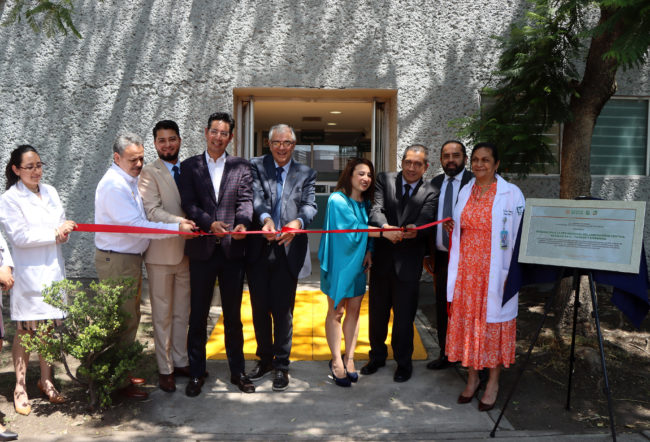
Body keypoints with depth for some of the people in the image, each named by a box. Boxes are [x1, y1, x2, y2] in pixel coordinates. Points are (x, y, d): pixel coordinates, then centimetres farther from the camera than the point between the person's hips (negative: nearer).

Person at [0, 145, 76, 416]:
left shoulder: (49, 192, 10)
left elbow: (62, 224, 18)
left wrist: (64, 232, -4)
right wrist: (54, 233, -12)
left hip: (53, 270, 5)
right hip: (28, 274, -5)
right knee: (25, 332, 3)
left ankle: (46, 381, 27)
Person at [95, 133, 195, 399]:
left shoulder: (131, 180, 12)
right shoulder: (114, 185, -19)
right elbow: (135, 225, -25)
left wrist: (179, 223, 5)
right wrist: (176, 228, -27)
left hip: (131, 258, 10)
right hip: (116, 260, -10)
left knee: (130, 318, 16)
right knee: (124, 320, -3)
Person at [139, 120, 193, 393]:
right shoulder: (149, 173, -4)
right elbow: (152, 211, -16)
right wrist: (180, 222, -29)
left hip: (185, 250, 5)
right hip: (161, 252, -5)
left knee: (182, 312, 13)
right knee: (162, 314, 3)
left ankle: (180, 361, 26)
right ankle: (165, 369, 14)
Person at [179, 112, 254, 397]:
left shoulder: (241, 166, 9)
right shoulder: (190, 166, 7)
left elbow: (245, 200, -2)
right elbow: (188, 204, -4)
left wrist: (243, 223, -22)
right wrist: (210, 223, -20)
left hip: (232, 249, 1)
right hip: (202, 249, 0)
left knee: (233, 314, 10)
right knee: (198, 314, 8)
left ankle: (237, 371, 23)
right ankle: (196, 373, 21)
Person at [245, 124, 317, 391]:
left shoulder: (306, 174, 8)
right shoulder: (256, 166, 7)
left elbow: (310, 205, -5)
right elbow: (257, 196, -10)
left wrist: (298, 222, -28)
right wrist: (266, 218, -31)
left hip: (288, 251, -1)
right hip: (259, 249, 1)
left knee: (283, 311, 4)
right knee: (259, 309, 13)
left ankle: (281, 365, 20)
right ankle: (265, 359, 32)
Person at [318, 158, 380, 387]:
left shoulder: (366, 202, 9)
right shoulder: (337, 200, -13)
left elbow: (366, 230, 11)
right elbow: (354, 229, -20)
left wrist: (369, 251, -6)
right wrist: (383, 232, -23)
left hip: (358, 263, 6)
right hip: (340, 262, -6)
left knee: (354, 310, 8)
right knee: (336, 312, 2)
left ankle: (349, 358, 20)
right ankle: (336, 362, 12)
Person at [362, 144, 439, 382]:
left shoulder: (430, 193, -2)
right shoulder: (385, 180, 1)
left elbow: (425, 222, -16)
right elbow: (375, 209, -13)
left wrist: (414, 230, -40)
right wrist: (384, 227, -34)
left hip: (408, 263, -2)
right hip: (381, 259, 2)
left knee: (404, 316, 6)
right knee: (377, 311, 15)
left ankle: (404, 362, 27)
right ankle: (377, 356, 35)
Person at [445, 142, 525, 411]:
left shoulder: (511, 194, -5)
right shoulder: (465, 191, 11)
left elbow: (518, 234, -7)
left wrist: (512, 273, -13)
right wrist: (452, 228, 0)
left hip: (495, 271, -5)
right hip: (466, 269, 5)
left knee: (492, 321, 3)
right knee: (466, 320, 9)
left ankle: (493, 383, 18)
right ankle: (472, 378, 24)